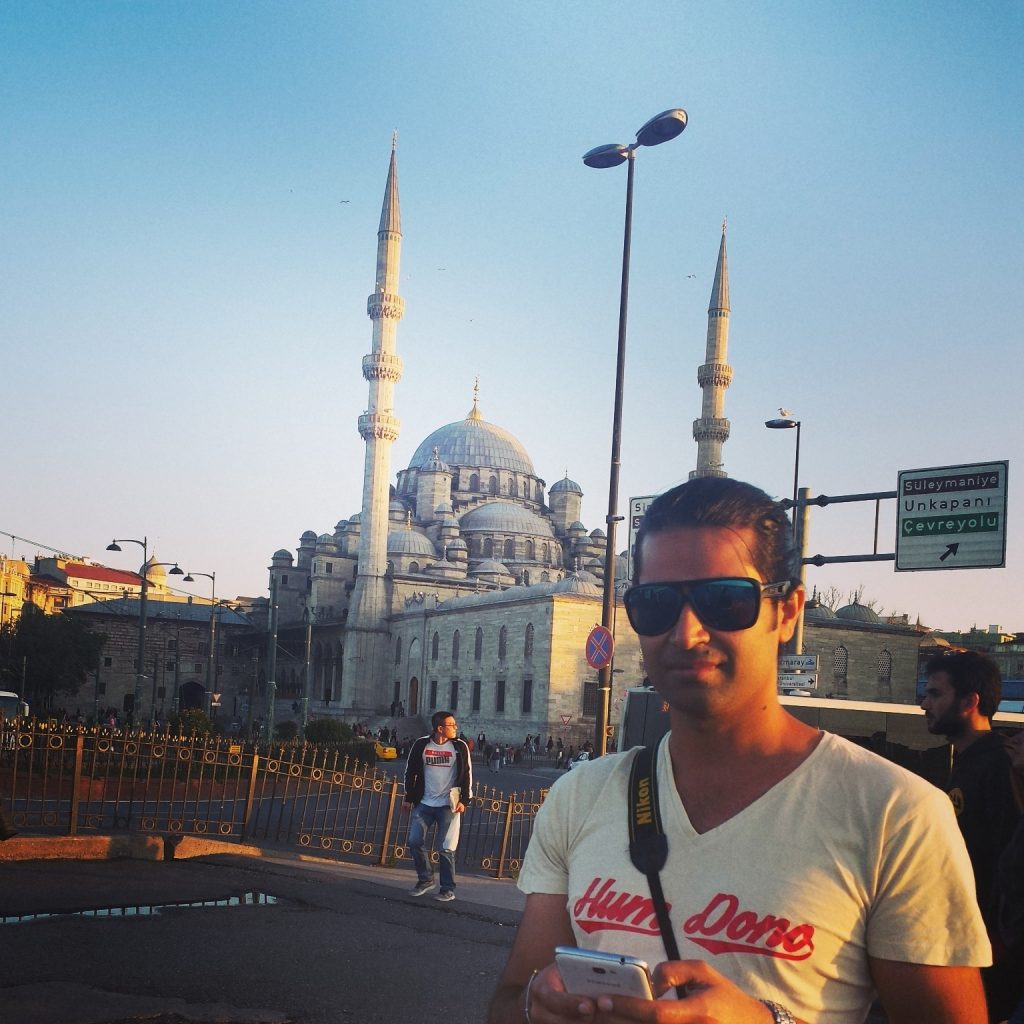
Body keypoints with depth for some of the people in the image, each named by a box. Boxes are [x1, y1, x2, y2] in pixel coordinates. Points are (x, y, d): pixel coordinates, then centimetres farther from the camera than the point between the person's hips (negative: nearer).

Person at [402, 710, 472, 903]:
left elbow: (467, 775, 0)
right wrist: (409, 798, 9)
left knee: (446, 849, -2)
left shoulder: (459, 747, -3)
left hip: (448, 805, -2)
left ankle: (448, 889, 7)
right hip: (424, 804, 2)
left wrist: (464, 800, -6)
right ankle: (426, 879, 20)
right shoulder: (421, 745, -1)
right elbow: (411, 771, 9)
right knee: (414, 842, 1)